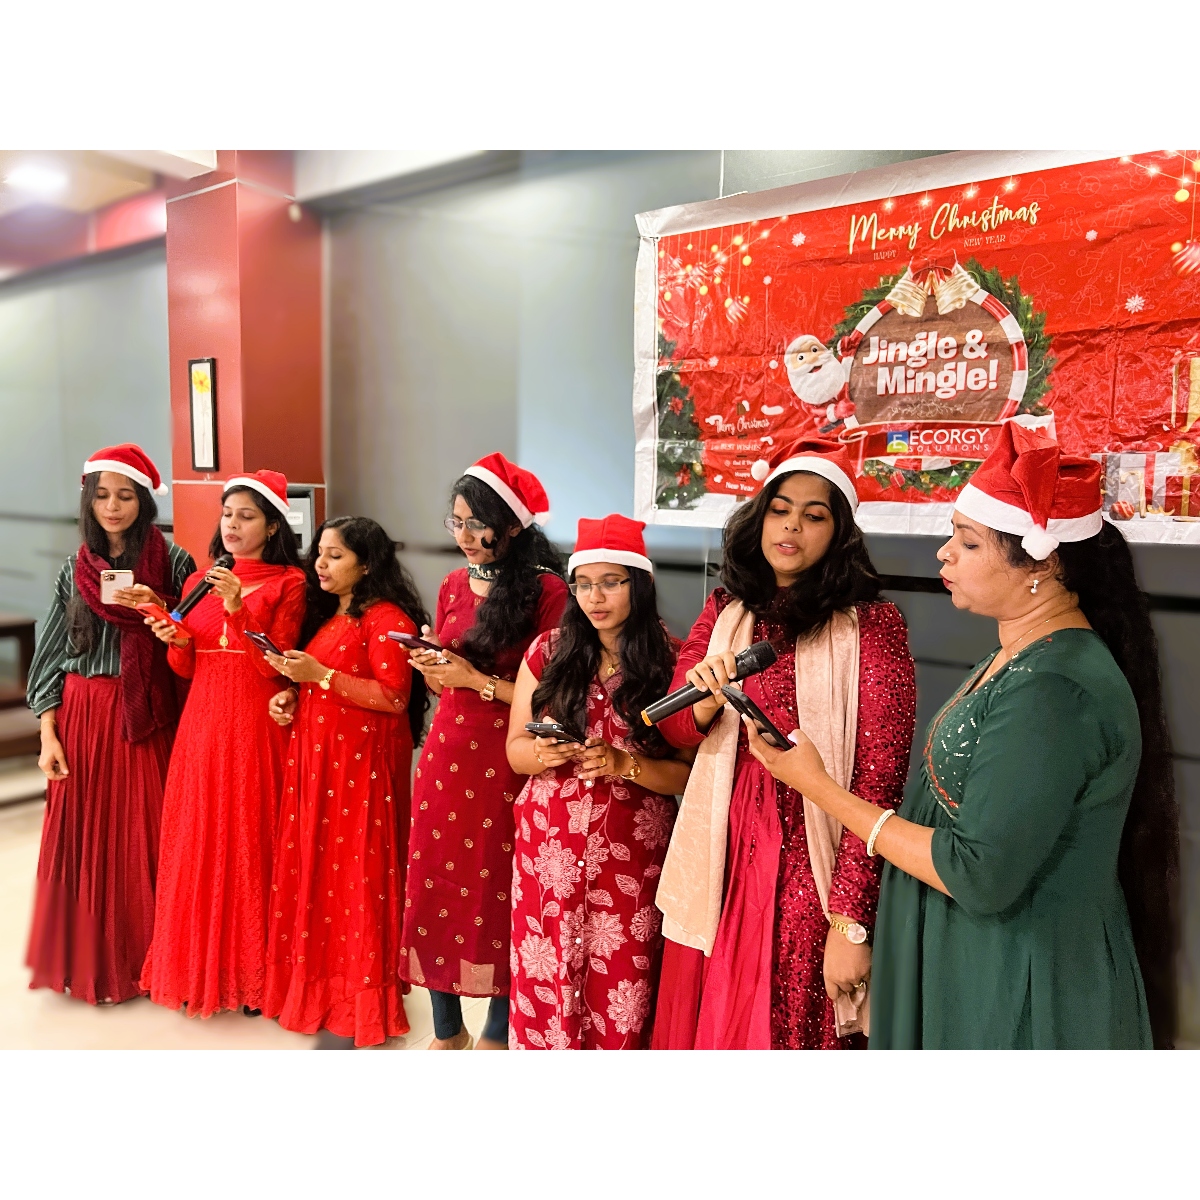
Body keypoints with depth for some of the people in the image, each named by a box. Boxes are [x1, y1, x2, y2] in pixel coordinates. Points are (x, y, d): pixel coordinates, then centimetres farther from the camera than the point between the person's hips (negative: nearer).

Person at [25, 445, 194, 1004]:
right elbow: (50, 655, 7)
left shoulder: (173, 562, -1)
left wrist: (158, 609, -17)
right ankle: (88, 955, 26)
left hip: (147, 716, -2)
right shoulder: (75, 570, 7)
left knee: (144, 834, 3)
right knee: (85, 837, 8)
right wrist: (48, 734, 1)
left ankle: (148, 956, 20)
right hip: (83, 718, 3)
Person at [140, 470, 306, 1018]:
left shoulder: (288, 583, -3)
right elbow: (186, 667, 14)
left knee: (251, 840, 2)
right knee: (197, 840, 9)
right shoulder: (200, 581, 12)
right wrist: (176, 640, -7)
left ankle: (252, 967, 19)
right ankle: (200, 962, 26)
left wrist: (238, 609, -20)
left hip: (256, 725, -5)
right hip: (202, 721, 5)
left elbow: (273, 666, -11)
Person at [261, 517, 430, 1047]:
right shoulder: (326, 614, 17)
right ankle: (318, 980, 24)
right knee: (312, 865, 10)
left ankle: (359, 1003, 12)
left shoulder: (387, 619, -12)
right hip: (314, 756, 8)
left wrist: (320, 675, -19)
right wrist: (291, 694, 5)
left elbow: (394, 698, -18)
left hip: (362, 762, -8)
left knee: (357, 871, -2)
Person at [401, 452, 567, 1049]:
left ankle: (497, 1032, 30)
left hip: (506, 763, -5)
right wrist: (432, 668, -3)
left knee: (497, 892, 6)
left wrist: (478, 681, -14)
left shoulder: (546, 590, -11)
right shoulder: (453, 585, 10)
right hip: (446, 753, 6)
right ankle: (446, 1028, 32)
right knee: (433, 885, 10)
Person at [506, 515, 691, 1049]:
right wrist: (542, 753, -15)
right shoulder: (548, 651, 2)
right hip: (548, 846, 2)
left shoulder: (671, 663, -4)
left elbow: (691, 773, -5)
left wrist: (624, 764, -20)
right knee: (542, 982, 8)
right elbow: (515, 748, 6)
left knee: (622, 994, 5)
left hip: (633, 853, -2)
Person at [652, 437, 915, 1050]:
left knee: (793, 1029, 9)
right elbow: (672, 727, 7)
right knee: (707, 1024, 16)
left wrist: (851, 921, -17)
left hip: (811, 867, -4)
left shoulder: (872, 625, -9)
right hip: (723, 857, 4)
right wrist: (706, 700, -16)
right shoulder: (725, 612, 6)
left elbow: (880, 782, -13)